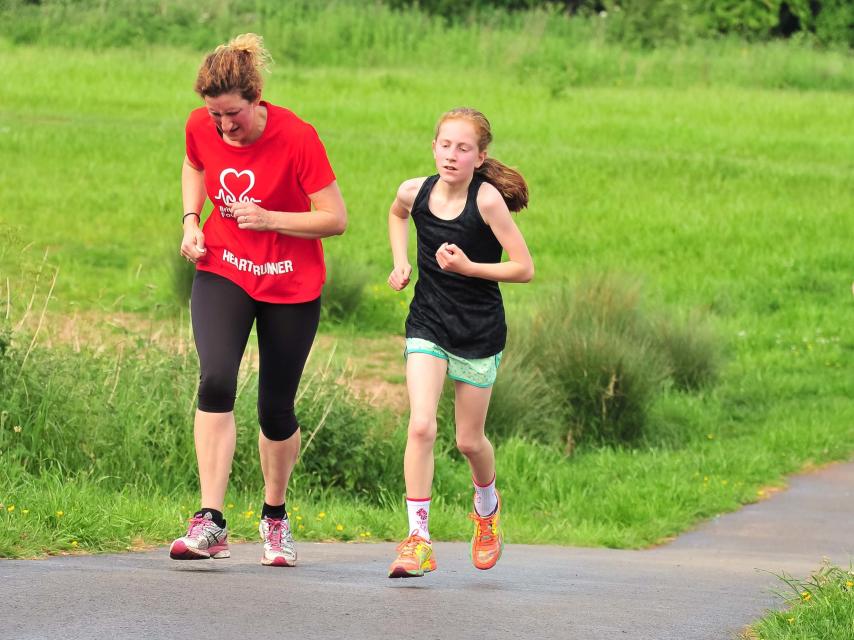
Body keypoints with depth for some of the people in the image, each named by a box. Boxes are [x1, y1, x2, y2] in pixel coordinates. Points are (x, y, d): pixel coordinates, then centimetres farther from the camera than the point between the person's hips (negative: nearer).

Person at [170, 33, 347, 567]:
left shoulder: (297, 137, -21)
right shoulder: (201, 127, -9)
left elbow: (336, 219, -16)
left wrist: (269, 218, -28)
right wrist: (192, 220, 0)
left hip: (291, 285, -2)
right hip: (223, 272, 2)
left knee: (276, 408, 4)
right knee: (216, 379, -22)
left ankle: (275, 516, 32)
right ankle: (211, 523, -24)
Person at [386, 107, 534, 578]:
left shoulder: (487, 200, -18)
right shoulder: (415, 192, -7)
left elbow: (524, 268, -14)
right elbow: (397, 214, 21)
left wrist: (468, 267, -24)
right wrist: (400, 262, 6)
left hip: (480, 329, -2)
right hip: (427, 323, 2)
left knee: (469, 440, 10)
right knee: (421, 427, -16)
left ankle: (487, 507, 43)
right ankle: (418, 539, -12)